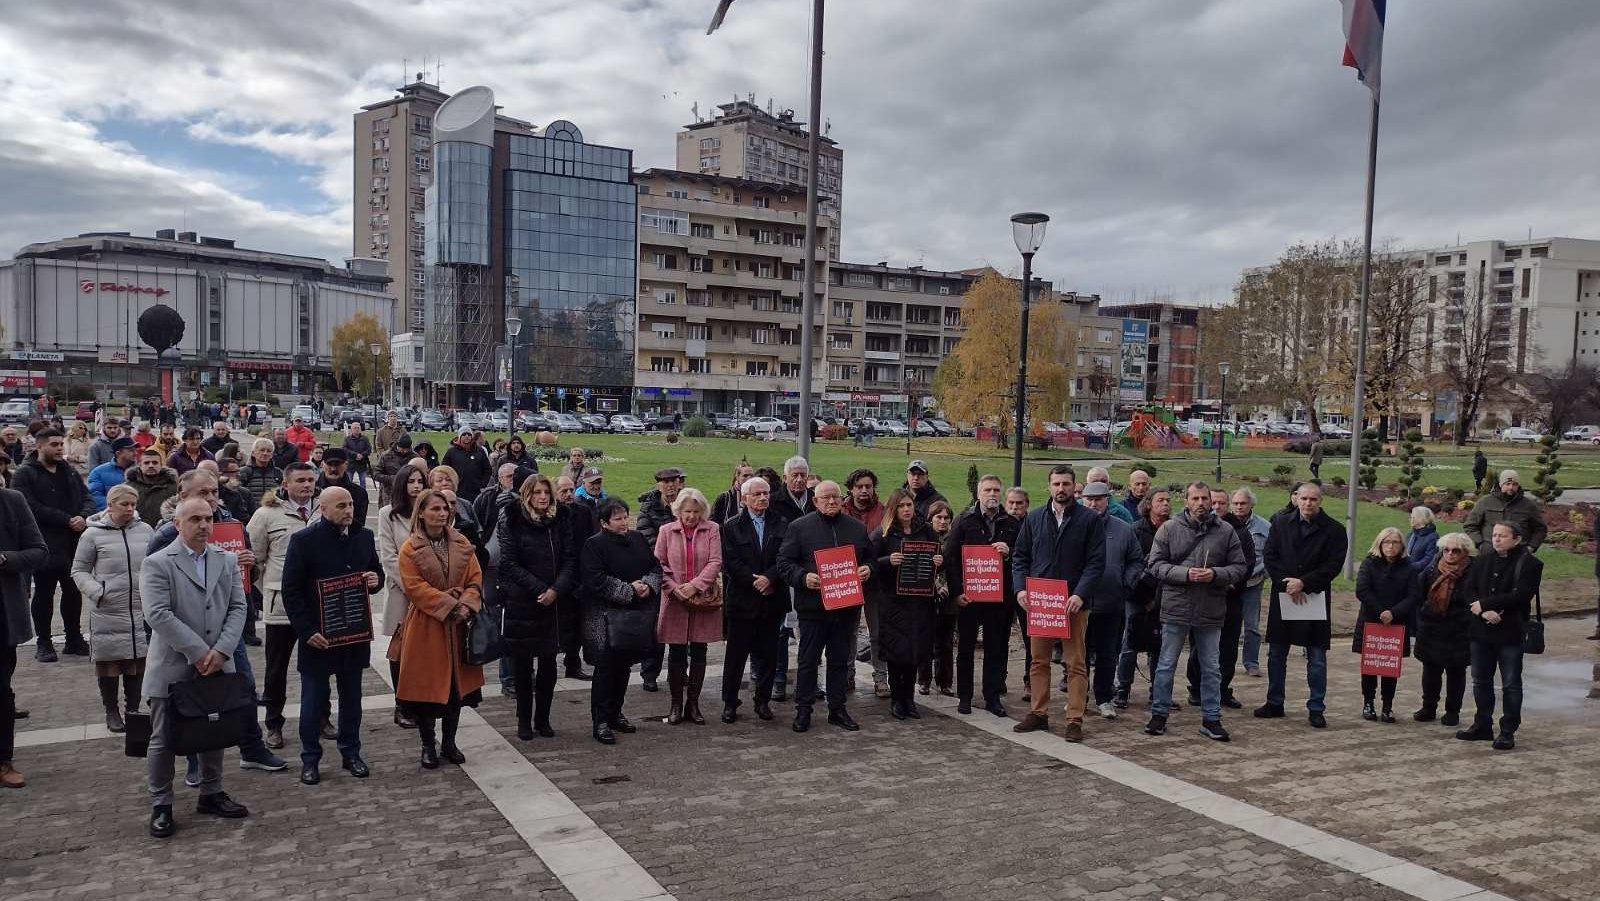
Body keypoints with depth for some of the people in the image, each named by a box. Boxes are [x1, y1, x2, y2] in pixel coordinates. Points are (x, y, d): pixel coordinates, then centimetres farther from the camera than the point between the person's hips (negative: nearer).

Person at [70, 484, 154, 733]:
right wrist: (97, 592, -11)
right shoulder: (93, 534, -3)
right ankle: (111, 711, 22)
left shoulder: (145, 530, 4)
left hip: (141, 611, 2)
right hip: (107, 612, -2)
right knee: (109, 663, 7)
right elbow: (79, 571, 4)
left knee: (137, 662, 8)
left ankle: (133, 709, 22)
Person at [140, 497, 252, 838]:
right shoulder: (157, 563, -8)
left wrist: (220, 650, -11)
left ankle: (211, 794, 29)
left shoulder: (227, 560, 7)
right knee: (164, 739, 5)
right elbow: (158, 615, -17)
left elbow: (237, 608, 3)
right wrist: (198, 652, -19)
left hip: (217, 665, 5)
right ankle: (161, 806, 18)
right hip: (172, 667, -4)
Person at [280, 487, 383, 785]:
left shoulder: (364, 536, 4)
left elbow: (377, 571, 17)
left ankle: (351, 752, 28)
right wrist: (307, 631, -15)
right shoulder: (303, 540, -9)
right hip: (317, 636, -4)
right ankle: (310, 758, 21)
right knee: (313, 699, 7)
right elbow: (291, 591, -9)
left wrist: (376, 580, -8)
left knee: (351, 696, 15)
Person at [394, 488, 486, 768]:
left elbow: (475, 579, 2)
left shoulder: (462, 544, 4)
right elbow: (415, 587, -14)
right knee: (425, 685, 3)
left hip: (457, 627, 4)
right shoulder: (410, 549, -7)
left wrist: (466, 605, -16)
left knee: (457, 683, 10)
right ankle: (428, 745, 19)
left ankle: (449, 743, 25)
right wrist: (450, 605, -20)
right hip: (425, 627, -4)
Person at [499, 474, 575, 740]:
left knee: (548, 664, 5)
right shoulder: (513, 521, -4)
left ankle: (543, 719, 17)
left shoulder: (561, 520, 5)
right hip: (521, 602, -3)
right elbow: (509, 562, -9)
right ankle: (524, 721, 15)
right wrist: (538, 589, -15)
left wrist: (556, 589, -13)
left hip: (553, 602, 3)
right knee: (522, 664, 5)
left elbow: (570, 558, 1)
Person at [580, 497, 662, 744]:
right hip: (606, 619, -6)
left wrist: (648, 584, -7)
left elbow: (656, 566, 14)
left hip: (636, 617, 7)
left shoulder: (637, 539, 10)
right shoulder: (594, 545, -10)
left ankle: (615, 714, 27)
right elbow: (595, 580, -20)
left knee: (624, 666, 14)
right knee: (606, 669, -3)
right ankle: (601, 722, 3)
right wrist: (629, 590, -18)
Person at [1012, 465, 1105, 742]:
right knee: (1038, 661, 10)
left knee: (1076, 664, 2)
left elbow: (1096, 562, -6)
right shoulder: (1034, 519, 9)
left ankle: (1075, 720, 7)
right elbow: (1020, 557, 11)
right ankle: (1038, 714, 20)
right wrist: (1021, 588, -5)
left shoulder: (1089, 520, -1)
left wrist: (1079, 594, -18)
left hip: (1073, 602, -3)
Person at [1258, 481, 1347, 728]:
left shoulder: (1334, 530, -3)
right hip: (1283, 597, 2)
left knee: (1317, 658, 2)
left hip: (1315, 599, -2)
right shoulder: (1281, 523, 4)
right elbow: (1270, 555, 0)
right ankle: (1274, 703, 22)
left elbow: (1334, 565, -8)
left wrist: (1304, 583, -16)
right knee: (1276, 654, 10)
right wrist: (1286, 583, -12)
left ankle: (1316, 709, 12)